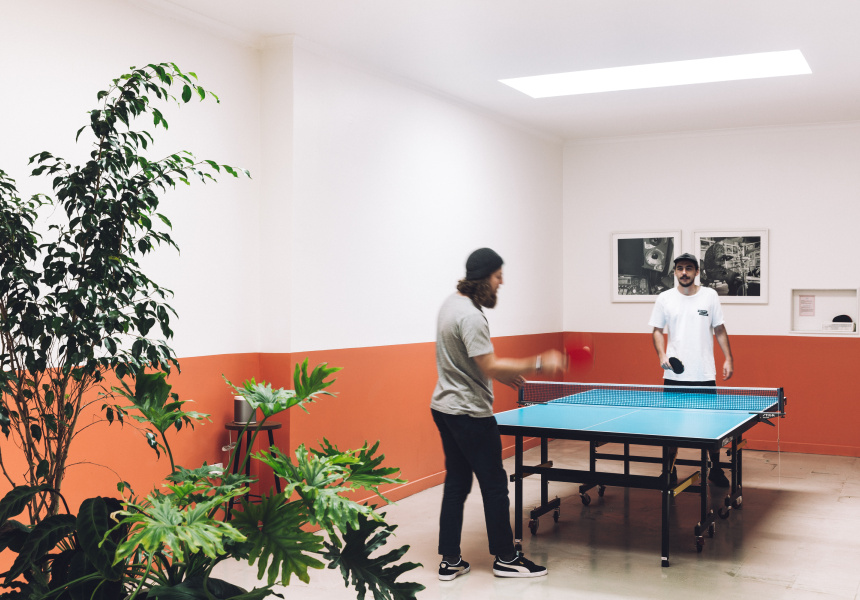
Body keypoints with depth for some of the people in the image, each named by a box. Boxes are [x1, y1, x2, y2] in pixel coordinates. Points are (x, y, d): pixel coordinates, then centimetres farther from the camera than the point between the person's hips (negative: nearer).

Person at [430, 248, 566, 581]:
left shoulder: (451, 303, 10)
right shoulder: (471, 316, -22)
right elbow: (490, 367, -25)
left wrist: (501, 374, 18)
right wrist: (538, 364, -22)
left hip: (445, 408, 10)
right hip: (470, 413, -10)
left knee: (456, 483, 13)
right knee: (494, 484, 3)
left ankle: (450, 560, 18)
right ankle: (505, 558, 15)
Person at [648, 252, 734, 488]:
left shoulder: (710, 296, 4)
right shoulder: (664, 299, 3)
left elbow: (719, 329, 8)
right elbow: (657, 330, 7)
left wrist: (728, 359, 2)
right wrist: (662, 355, -9)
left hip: (705, 374, 0)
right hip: (674, 374, 0)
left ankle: (715, 469, 20)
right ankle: (670, 470, 17)